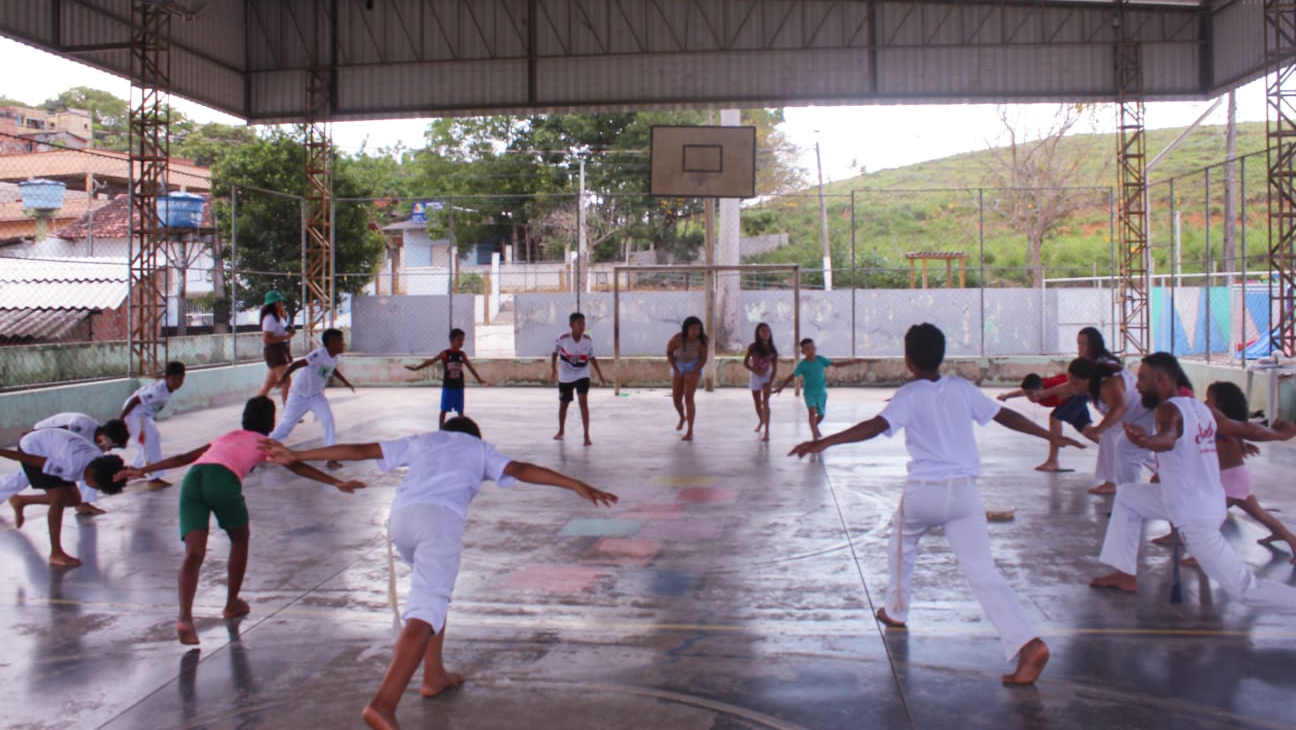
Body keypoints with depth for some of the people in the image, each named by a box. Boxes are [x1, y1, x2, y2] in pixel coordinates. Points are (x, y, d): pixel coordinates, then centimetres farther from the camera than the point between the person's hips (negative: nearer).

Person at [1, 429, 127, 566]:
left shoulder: (101, 461, -21)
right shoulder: (71, 466, -40)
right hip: (31, 448, -8)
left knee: (74, 500, 7)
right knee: (59, 499, -17)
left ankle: (21, 501, 25)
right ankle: (56, 554, -8)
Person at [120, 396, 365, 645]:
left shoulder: (227, 437, 38)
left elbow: (183, 458, 37)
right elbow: (298, 467, 15)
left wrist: (143, 470, 43)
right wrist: (337, 483, 12)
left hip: (193, 478, 4)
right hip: (223, 480, -4)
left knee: (194, 552, -3)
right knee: (240, 540, 22)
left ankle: (185, 617, -22)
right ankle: (232, 603, 31)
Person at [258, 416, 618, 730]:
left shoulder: (420, 441, 34)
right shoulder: (479, 448, 28)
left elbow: (358, 450, 28)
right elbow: (522, 470, 11)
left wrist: (296, 456, 32)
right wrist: (578, 486, 7)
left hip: (401, 514, 5)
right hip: (442, 516, -5)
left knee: (433, 591, 29)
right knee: (425, 613, -14)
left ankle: (435, 675, 30)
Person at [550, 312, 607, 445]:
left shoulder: (587, 340, -12)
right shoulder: (563, 339, -18)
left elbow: (592, 358, 2)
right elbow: (555, 353, -1)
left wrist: (600, 375, 4)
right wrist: (553, 369, -7)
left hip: (582, 375, 0)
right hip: (565, 377, 0)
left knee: (583, 401, -17)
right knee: (563, 404, 13)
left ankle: (586, 435, -15)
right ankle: (561, 431, 39)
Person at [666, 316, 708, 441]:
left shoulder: (701, 341, -25)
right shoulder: (677, 339, -26)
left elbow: (703, 359, -14)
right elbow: (669, 352, -9)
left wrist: (692, 374, -21)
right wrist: (675, 370, -12)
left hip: (693, 368, -2)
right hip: (678, 367, 2)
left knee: (688, 398, -18)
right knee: (676, 399, 5)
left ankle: (690, 432, -19)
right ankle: (682, 417, 41)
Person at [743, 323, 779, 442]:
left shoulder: (772, 349, -4)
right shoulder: (753, 347, -8)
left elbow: (775, 368, -4)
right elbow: (745, 363, -7)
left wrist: (770, 382, -16)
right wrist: (755, 371, -24)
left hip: (767, 376, -1)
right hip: (755, 376, 1)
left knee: (765, 403, -15)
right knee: (757, 403, 15)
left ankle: (767, 432, -18)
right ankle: (761, 421, 46)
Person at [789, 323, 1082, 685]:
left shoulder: (909, 395, -5)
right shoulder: (961, 387, 7)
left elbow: (876, 426, -21)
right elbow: (1005, 415, 14)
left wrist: (823, 442, -26)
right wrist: (1051, 435, 26)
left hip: (923, 491, -2)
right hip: (964, 490, 3)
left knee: (902, 546, 28)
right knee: (983, 572, -2)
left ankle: (896, 612, 43)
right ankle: (1028, 643, -16)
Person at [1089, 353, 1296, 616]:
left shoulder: (1168, 410, -18)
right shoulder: (1201, 408, 5)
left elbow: (1168, 439, -41)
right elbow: (1246, 429, 15)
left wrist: (1147, 441, -64)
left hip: (1195, 516, -9)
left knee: (1246, 589, -4)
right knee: (1127, 496, 19)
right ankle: (1126, 575, 21)